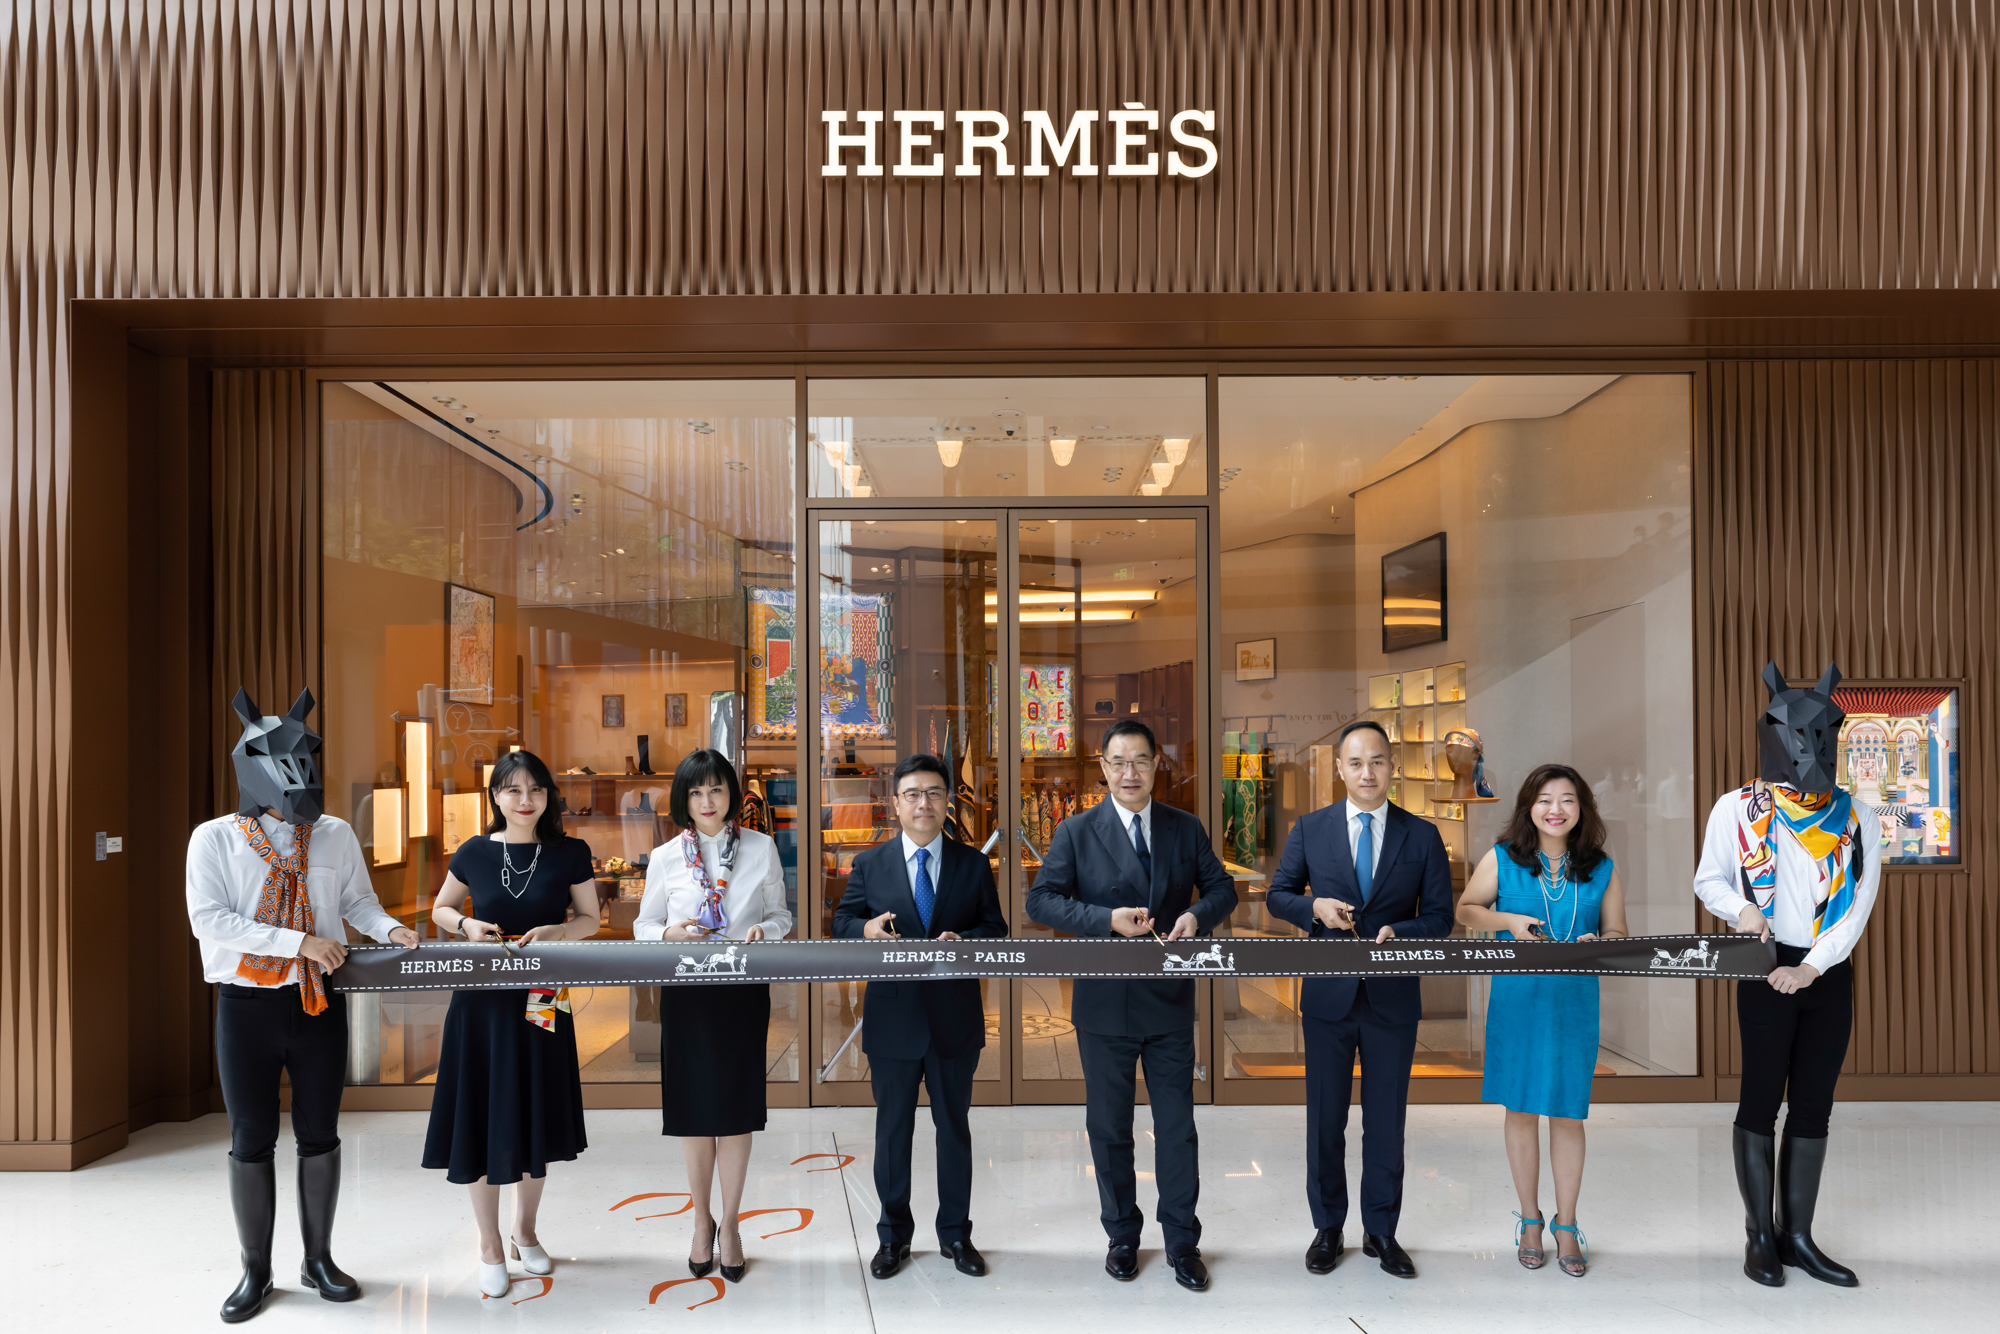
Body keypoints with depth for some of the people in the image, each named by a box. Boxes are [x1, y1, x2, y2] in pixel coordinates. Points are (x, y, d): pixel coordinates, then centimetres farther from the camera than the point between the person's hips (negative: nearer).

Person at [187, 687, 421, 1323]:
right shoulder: (215, 838, -5)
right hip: (248, 1005, -2)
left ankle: (319, 1258, 28)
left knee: (319, 1134, 11)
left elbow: (358, 899, 14)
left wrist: (389, 928, -7)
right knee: (251, 1141, 8)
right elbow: (209, 920, -15)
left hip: (319, 1002, 2)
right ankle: (256, 1271, 25)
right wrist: (300, 942, -20)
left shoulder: (336, 835, 3)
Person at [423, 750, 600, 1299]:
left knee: (536, 1120, 12)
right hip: (482, 1002, 0)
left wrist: (555, 932, -16)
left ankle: (526, 1231, 36)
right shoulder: (474, 853, -1)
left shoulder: (570, 853, -3)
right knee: (482, 1120, 5)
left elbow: (590, 919, 4)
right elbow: (440, 910, 12)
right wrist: (467, 925, -9)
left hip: (541, 1003, 0)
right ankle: (490, 1247, 24)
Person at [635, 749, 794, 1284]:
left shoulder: (761, 848, 1)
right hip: (687, 993, 0)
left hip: (744, 992, 0)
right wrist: (669, 934, -14)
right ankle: (702, 1221, 28)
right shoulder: (665, 858, 1)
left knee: (737, 1109, 6)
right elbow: (643, 925, 7)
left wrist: (764, 931, -15)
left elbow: (780, 914, 7)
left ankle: (729, 1223, 24)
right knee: (694, 1109, 8)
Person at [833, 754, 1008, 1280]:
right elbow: (842, 921, 4)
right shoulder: (870, 864, 2)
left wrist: (963, 939, -17)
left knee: (954, 1127, 12)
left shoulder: (973, 863, 2)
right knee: (892, 1129, 11)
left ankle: (955, 1234, 29)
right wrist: (866, 930, -18)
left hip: (955, 1018, 0)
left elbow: (996, 928, 3)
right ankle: (893, 1235, 28)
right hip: (893, 1017, 0)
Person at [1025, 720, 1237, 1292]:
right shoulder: (1076, 832, -2)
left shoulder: (1186, 828, 5)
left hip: (1171, 999, 1)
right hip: (1105, 1003, -1)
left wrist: (1197, 915, -16)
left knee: (1177, 1125, 8)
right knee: (1109, 1126, 11)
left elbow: (1222, 888, 7)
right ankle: (1122, 1236, 29)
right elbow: (1040, 900, -8)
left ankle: (1182, 1242, 23)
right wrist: (1107, 918, -21)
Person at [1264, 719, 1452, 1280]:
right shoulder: (1310, 828, 0)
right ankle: (1328, 1229, 28)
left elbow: (1440, 916, 1)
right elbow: (1278, 894, 6)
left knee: (1387, 1120, 11)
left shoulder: (1422, 835, 0)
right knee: (1325, 1118, 11)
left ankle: (1381, 1232, 28)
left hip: (1393, 999, 0)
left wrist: (1399, 932, -18)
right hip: (1328, 996, 0)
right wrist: (1314, 907, -15)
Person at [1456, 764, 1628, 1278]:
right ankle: (1530, 1219, 25)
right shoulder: (1502, 858, -1)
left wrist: (1597, 943, -13)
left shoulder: (1601, 868, 3)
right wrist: (1508, 921, -10)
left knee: (1568, 1115, 6)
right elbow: (1466, 908, 7)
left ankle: (1566, 1226, 22)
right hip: (1516, 998, 0)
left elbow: (1618, 933, 9)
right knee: (1521, 1110, 8)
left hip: (1575, 1001, 1)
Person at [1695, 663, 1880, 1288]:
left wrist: (1813, 966, -10)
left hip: (1829, 975, 3)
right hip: (1767, 972, -3)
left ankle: (1797, 1235, 16)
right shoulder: (1737, 808, 0)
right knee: (1761, 1097, 0)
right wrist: (1741, 909, -14)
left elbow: (1858, 903, 0)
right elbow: (1708, 880, 7)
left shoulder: (1857, 818, 6)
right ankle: (1760, 1236, 9)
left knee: (1813, 1104, 7)